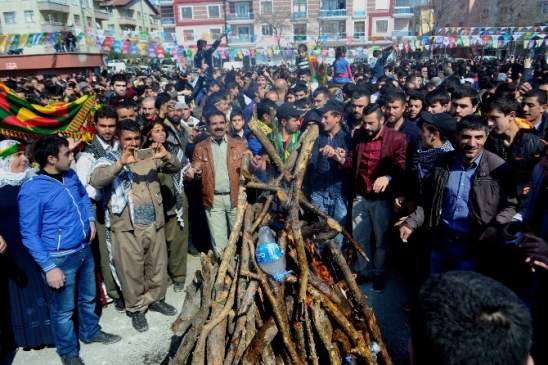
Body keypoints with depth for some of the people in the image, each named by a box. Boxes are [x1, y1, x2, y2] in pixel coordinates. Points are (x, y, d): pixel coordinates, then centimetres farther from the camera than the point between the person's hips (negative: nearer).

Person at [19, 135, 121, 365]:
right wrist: (49, 267, -20)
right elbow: (29, 235, -19)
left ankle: (90, 332, 47)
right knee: (64, 309, 13)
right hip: (61, 258, -7)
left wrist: (90, 218, 7)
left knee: (88, 296, 24)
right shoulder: (32, 190, -22)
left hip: (84, 249, 7)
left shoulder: (71, 175, -1)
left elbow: (83, 196, 22)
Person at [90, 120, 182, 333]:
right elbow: (95, 181, -22)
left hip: (154, 223, 4)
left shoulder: (150, 156, 6)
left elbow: (175, 168, 2)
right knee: (132, 270, 7)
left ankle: (156, 299, 37)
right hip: (127, 227, -4)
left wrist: (166, 156, -20)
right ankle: (136, 308, 26)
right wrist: (121, 163, -36)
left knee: (157, 265, 16)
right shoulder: (110, 159, -5)